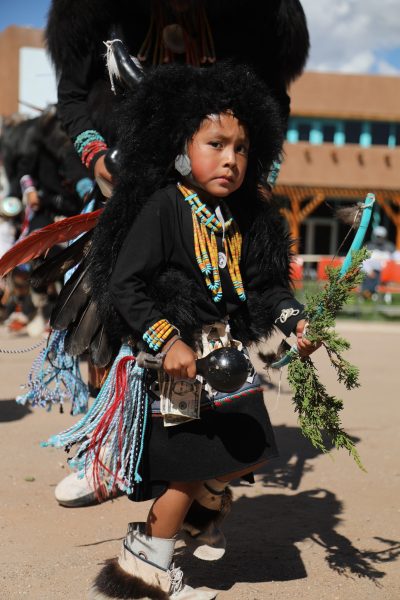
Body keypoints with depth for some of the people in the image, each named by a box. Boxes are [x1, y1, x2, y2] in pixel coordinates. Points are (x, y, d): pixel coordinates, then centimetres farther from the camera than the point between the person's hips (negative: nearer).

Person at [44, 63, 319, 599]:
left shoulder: (244, 219, 5)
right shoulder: (162, 207, -16)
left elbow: (265, 285, 11)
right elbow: (124, 286, -18)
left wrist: (294, 320, -6)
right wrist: (166, 340, -25)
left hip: (226, 353, 7)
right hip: (174, 357, -7)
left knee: (251, 449, 10)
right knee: (191, 466, 1)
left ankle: (199, 502, 43)